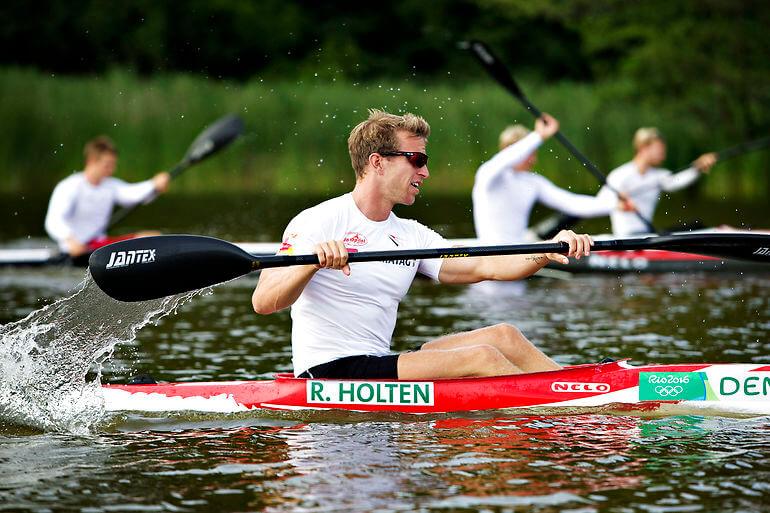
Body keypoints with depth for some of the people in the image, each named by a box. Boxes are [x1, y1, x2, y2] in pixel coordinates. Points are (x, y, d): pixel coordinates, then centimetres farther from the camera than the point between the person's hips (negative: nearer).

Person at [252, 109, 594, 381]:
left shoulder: (411, 235, 16)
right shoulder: (318, 222, -8)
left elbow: (483, 266, 7)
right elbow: (263, 303, -18)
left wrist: (550, 252, -8)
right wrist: (312, 261, -36)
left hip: (379, 364, 9)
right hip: (329, 372, -9)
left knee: (503, 336, -4)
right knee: (481, 358, -19)